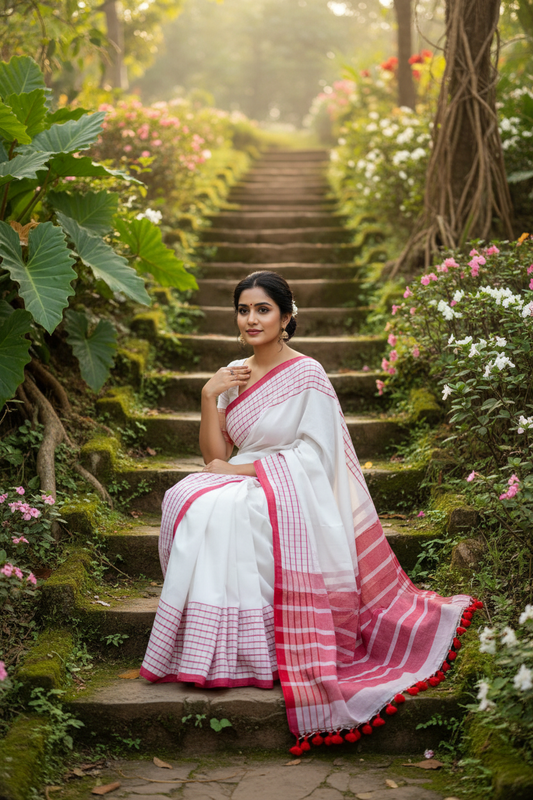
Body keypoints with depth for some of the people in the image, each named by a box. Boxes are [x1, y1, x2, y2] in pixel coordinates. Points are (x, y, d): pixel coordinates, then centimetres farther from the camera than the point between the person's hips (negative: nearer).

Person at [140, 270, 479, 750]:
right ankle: (203, 645, -18)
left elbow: (315, 455, -10)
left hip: (294, 496, -6)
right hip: (244, 490, 6)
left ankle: (242, 655, -24)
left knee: (224, 509, -33)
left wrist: (242, 468, -14)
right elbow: (215, 455, 10)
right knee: (185, 499, -25)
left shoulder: (307, 375, -5)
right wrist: (209, 397, -4)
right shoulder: (234, 375, 14)